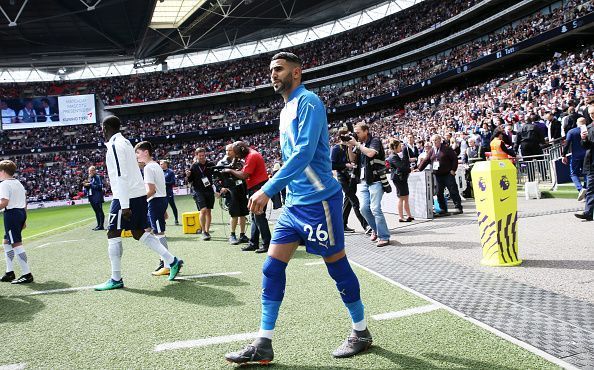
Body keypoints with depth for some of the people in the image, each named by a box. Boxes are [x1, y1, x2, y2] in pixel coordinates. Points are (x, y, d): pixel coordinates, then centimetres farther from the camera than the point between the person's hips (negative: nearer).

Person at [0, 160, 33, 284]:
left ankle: (27, 274, -8)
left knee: (16, 244, -8)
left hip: (11, 213, -9)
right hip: (21, 212, 10)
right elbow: (25, 201, 18)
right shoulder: (18, 183, 17)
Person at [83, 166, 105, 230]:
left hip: (97, 198, -8)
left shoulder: (98, 177, -6)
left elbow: (100, 186, -17)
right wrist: (85, 185, 0)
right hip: (92, 198, 8)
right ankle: (99, 225, 16)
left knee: (100, 211, -6)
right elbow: (86, 190, 22)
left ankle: (101, 225, -6)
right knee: (96, 212, 11)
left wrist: (90, 185, -17)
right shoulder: (89, 178, 17)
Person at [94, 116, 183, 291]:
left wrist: (124, 205, -22)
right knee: (139, 232, 13)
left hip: (126, 197, -9)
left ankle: (116, 279, 6)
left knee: (113, 235, 1)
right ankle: (172, 261, 10)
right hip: (139, 194, 9)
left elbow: (121, 176, -20)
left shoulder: (114, 146, -13)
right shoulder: (125, 142, 16)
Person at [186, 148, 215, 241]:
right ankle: (203, 232, -4)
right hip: (199, 191, -3)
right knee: (203, 210, -14)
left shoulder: (211, 164, 1)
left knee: (208, 211, 8)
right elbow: (190, 180, 4)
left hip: (209, 190, 3)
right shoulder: (194, 166, -3)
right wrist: (188, 176, -16)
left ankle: (207, 231, 18)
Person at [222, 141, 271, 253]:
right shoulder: (250, 155, 16)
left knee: (259, 217, -9)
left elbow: (244, 175, -20)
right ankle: (253, 243, 17)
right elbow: (246, 173, 15)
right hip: (255, 189, 11)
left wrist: (230, 170, -8)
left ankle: (267, 244, -5)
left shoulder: (252, 156, -16)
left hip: (259, 188, -11)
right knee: (255, 217, 12)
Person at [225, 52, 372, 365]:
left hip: (318, 201, -9)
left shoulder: (308, 102, -12)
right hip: (293, 203, 9)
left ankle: (361, 333, 23)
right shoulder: (286, 109, 16)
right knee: (272, 267, 4)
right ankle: (263, 344, 11)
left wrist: (267, 190, -25)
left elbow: (304, 154, -23)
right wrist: (271, 192, 19)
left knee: (337, 266, 4)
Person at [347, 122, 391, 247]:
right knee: (364, 208, 1)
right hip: (363, 181, 6)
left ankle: (384, 237, -5)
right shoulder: (359, 144, 15)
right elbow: (353, 159, 13)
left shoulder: (375, 141, -3)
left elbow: (370, 153, -22)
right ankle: (376, 229, 22)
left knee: (375, 208, -12)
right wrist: (350, 147, -2)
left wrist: (356, 144, -13)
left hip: (375, 180, -6)